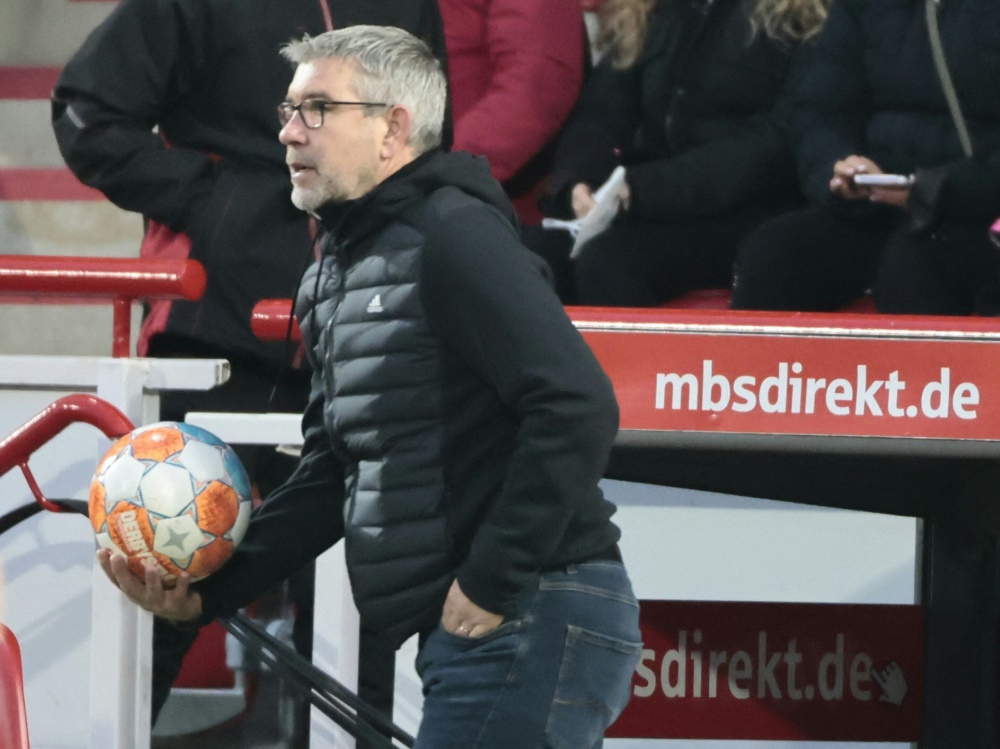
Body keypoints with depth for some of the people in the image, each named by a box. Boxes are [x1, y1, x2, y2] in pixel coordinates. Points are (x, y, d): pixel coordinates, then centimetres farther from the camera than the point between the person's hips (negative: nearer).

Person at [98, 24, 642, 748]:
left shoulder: (456, 235, -12)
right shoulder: (338, 272, 18)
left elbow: (577, 409, -21)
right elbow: (332, 475, 20)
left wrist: (489, 585, -19)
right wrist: (209, 588, 8)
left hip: (531, 620, -10)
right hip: (479, 633, 10)